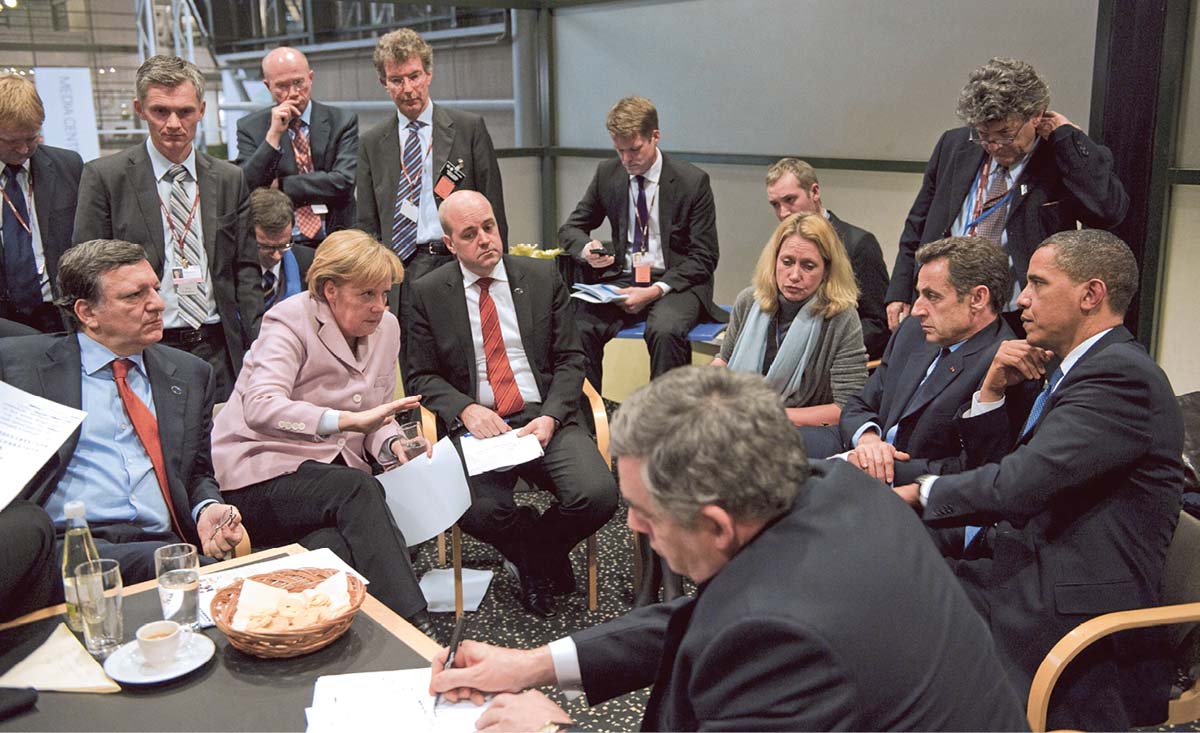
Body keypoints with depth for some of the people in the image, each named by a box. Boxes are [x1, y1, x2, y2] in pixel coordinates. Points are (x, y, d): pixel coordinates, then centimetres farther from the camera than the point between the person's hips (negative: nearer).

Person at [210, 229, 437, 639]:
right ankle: (416, 631, -37)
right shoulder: (290, 322, -11)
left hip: (337, 472, 6)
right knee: (359, 488, -35)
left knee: (340, 548, -32)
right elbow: (260, 408, -29)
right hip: (265, 475, -5)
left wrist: (391, 444, -8)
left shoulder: (385, 327, 9)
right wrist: (347, 420, -39)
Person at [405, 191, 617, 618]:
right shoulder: (428, 293, 5)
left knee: (598, 495, -25)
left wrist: (550, 417, -10)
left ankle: (533, 554, 10)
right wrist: (465, 409, -13)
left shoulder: (543, 277, 8)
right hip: (476, 423, -1)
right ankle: (544, 561, 6)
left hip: (543, 417, 1)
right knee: (478, 510, -31)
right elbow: (421, 376, 6)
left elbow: (569, 359, 7)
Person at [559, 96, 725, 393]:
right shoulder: (607, 174, 7)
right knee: (579, 328, -28)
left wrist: (656, 290, -18)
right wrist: (587, 249, -10)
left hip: (673, 282, -3)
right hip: (621, 279, 3)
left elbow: (704, 257, -4)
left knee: (665, 331, -37)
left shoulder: (693, 181, -4)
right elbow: (570, 229, 16)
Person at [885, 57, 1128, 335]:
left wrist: (1065, 134, -14)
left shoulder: (1065, 158, -3)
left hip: (1022, 323, -3)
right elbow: (918, 226, 16)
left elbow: (1110, 210, -22)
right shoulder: (954, 146, 8)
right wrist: (900, 292, 10)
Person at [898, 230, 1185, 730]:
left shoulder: (1120, 375, -16)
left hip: (1063, 610, -9)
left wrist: (922, 491, -8)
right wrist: (991, 390, 5)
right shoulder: (1072, 367, 16)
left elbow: (1017, 486, -24)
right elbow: (996, 468, 21)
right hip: (1014, 573, 9)